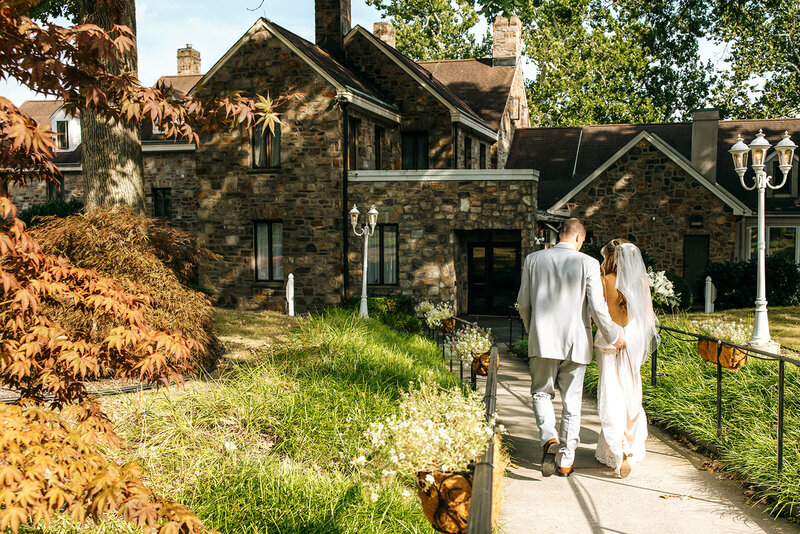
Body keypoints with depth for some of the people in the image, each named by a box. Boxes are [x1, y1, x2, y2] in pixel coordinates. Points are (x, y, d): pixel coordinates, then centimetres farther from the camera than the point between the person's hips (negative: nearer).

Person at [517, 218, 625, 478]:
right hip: (576, 341, -1)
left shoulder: (534, 259, 0)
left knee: (542, 392, 15)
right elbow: (597, 307, -9)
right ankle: (565, 461, 17)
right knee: (571, 400, 11)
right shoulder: (588, 264, -7)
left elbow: (523, 302, 6)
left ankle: (549, 438, -12)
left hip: (543, 339, 1)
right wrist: (614, 335, 7)